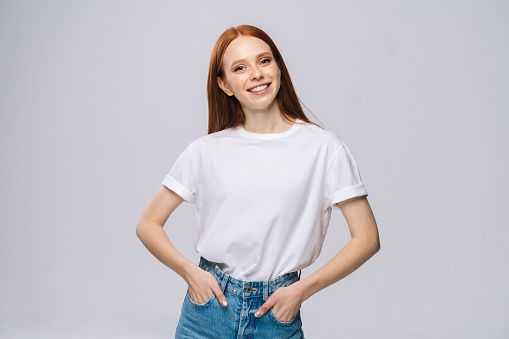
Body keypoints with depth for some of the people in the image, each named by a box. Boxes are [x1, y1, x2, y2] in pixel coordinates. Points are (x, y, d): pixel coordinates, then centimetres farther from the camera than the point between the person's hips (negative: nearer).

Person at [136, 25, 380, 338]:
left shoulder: (324, 147, -6)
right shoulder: (207, 151, -1)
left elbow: (367, 238, -6)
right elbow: (148, 224, 5)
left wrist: (303, 289, -12)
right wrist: (189, 271, -9)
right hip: (209, 307, 1)